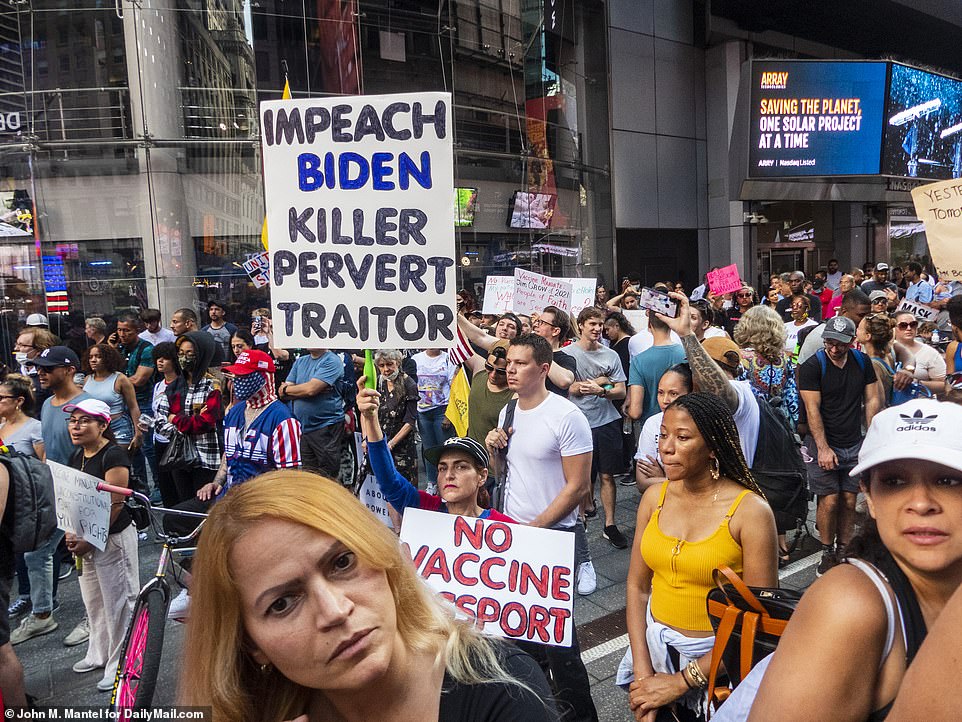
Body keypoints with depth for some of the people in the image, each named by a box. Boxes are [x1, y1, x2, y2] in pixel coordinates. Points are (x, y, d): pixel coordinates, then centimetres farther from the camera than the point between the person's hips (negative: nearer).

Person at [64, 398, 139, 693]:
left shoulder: (113, 455, -17)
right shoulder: (77, 456, 9)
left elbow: (114, 505, -19)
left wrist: (89, 541, -18)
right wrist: (71, 533, 0)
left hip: (113, 538, -8)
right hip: (84, 538, 8)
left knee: (117, 601, 1)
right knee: (93, 600, 20)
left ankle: (120, 664, 14)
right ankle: (98, 654, 37)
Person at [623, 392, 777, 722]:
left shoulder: (751, 511, -18)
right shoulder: (655, 497, -5)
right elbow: (637, 586, 0)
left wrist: (681, 682, -15)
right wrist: (642, 671, -9)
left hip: (715, 655, -4)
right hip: (654, 644, 4)